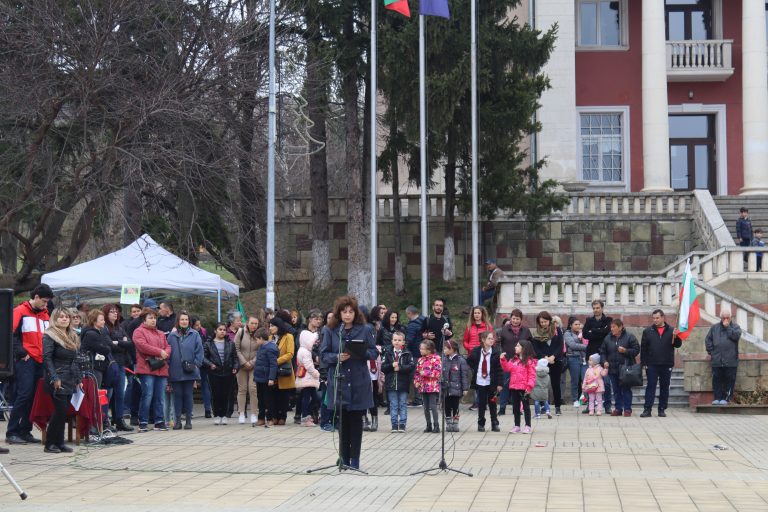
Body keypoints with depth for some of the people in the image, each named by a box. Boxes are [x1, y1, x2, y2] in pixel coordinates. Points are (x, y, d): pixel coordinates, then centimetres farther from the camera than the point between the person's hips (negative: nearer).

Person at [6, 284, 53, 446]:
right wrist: (21, 352, -14)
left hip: (41, 361, 7)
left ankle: (25, 431, 11)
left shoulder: (45, 315, 18)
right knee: (24, 394, -12)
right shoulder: (20, 311, -2)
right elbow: (12, 334, -8)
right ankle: (11, 433, -7)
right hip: (26, 360, -7)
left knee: (35, 397, 4)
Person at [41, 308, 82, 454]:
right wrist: (54, 378, -21)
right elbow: (47, 358, -14)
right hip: (57, 380, -7)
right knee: (61, 410, -11)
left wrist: (79, 379, 16)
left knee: (63, 412, 6)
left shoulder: (73, 336, 17)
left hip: (70, 380, 7)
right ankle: (50, 443, -3)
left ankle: (59, 443, 11)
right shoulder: (50, 336, -6)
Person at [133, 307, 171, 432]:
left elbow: (167, 347, 17)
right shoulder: (139, 331, 1)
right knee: (147, 396, -10)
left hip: (161, 369, 6)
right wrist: (159, 352, -12)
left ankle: (159, 421, 11)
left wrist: (165, 354, -7)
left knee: (160, 397, 6)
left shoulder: (160, 334, 23)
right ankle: (142, 423, -4)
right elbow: (142, 345, -14)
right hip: (147, 369, -6)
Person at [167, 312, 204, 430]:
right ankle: (177, 420, 10)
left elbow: (199, 350, 0)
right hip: (176, 371, 1)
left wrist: (196, 364, -8)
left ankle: (188, 420, 11)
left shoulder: (195, 335, 2)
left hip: (189, 372, -1)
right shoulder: (172, 336, 7)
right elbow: (168, 351, 7)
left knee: (188, 395, 4)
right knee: (177, 395, 5)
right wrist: (168, 366, 0)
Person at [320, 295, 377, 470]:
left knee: (356, 420, 2)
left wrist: (361, 353, -16)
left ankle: (355, 459, 9)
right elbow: (323, 354, 1)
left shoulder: (365, 329, 4)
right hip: (339, 381, 0)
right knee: (343, 420, 6)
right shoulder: (330, 331, 3)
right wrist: (337, 357, -18)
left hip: (359, 382, 0)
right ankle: (344, 458, 15)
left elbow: (373, 352, 4)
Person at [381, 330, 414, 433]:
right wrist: (392, 365, -16)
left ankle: (402, 424, 8)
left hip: (403, 384, -1)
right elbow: (383, 367, -1)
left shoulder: (407, 354, 1)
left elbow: (411, 366, -10)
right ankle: (394, 424, 10)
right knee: (393, 405, 5)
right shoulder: (388, 353, 5)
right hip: (391, 384, 1)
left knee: (403, 404, 3)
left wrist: (400, 368, -18)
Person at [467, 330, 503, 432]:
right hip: (479, 381, 1)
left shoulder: (496, 352, -5)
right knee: (481, 403, 6)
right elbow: (469, 361, 18)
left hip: (491, 382, -1)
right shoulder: (476, 351, 0)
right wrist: (474, 369, 4)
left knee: (492, 403, 6)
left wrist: (499, 383, -8)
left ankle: (495, 424, 13)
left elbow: (499, 369, -5)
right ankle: (481, 424, 15)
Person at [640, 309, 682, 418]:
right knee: (650, 387, -2)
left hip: (666, 365, 1)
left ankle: (662, 409, 13)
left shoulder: (671, 331, 4)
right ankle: (647, 409, -3)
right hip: (651, 365, -1)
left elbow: (678, 344, 0)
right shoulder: (647, 331, 4)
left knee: (664, 387, 6)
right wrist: (643, 363, -4)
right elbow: (643, 348, 2)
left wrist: (675, 337, -20)